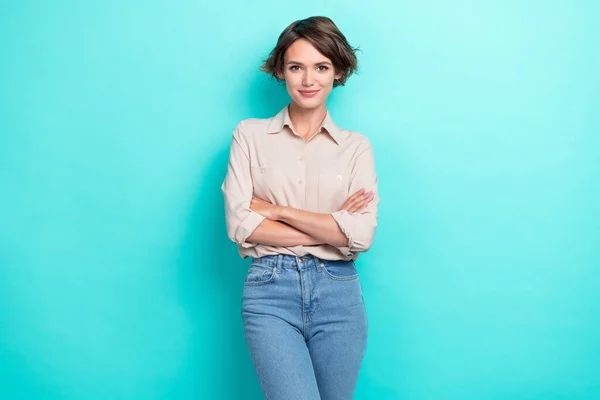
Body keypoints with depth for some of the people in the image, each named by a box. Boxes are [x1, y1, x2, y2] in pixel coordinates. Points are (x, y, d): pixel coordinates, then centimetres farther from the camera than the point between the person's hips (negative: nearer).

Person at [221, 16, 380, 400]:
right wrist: (331, 230, -7)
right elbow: (240, 225, -5)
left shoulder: (357, 146, 7)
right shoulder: (250, 135, 5)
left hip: (339, 292, 2)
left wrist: (277, 211, -8)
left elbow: (362, 235, -6)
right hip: (270, 290, -1)